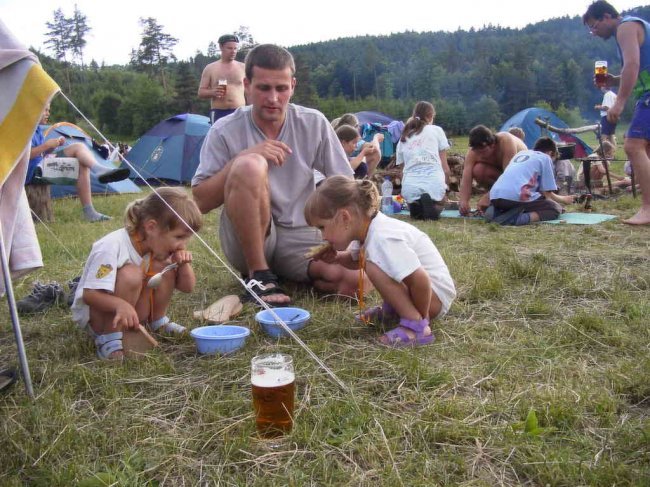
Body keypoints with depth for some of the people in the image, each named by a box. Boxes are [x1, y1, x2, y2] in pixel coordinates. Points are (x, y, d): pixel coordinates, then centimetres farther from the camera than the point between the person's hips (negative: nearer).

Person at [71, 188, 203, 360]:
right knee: (131, 274, -33)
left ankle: (158, 322, 7)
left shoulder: (159, 245, -6)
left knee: (164, 267, -11)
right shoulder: (111, 247, -29)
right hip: (94, 315, -7)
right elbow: (89, 294, -34)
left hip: (132, 313, 7)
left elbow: (187, 287, 0)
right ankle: (109, 340, -22)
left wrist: (184, 264, -19)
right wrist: (120, 305, -52)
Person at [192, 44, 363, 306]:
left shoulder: (315, 124, -2)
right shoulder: (225, 132, -7)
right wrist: (242, 156, -21)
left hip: (298, 236, 3)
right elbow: (200, 202, -11)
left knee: (354, 280, -26)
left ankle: (279, 270, 4)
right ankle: (258, 275, -18)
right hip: (244, 240, -2)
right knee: (250, 165, -31)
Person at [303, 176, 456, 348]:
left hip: (436, 296, -10)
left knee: (374, 267, -28)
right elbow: (357, 261, 20)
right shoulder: (367, 228, -1)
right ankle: (392, 310, 16)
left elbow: (421, 282, -34)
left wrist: (419, 318, -16)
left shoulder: (382, 240, -30)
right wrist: (337, 257, -2)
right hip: (422, 283, 10)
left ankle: (416, 326, -22)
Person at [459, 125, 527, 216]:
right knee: (477, 170, -27)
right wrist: (463, 201, -46)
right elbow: (466, 178, -28)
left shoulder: (506, 141, -36)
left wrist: (488, 197, -45)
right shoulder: (473, 153, -24)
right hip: (500, 170, 4)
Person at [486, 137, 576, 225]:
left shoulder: (520, 153, 31)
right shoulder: (545, 158, 14)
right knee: (556, 208, 13)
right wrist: (564, 199, 33)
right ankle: (522, 218, -14)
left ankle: (497, 213, 4)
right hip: (518, 196, -6)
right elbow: (547, 194, 13)